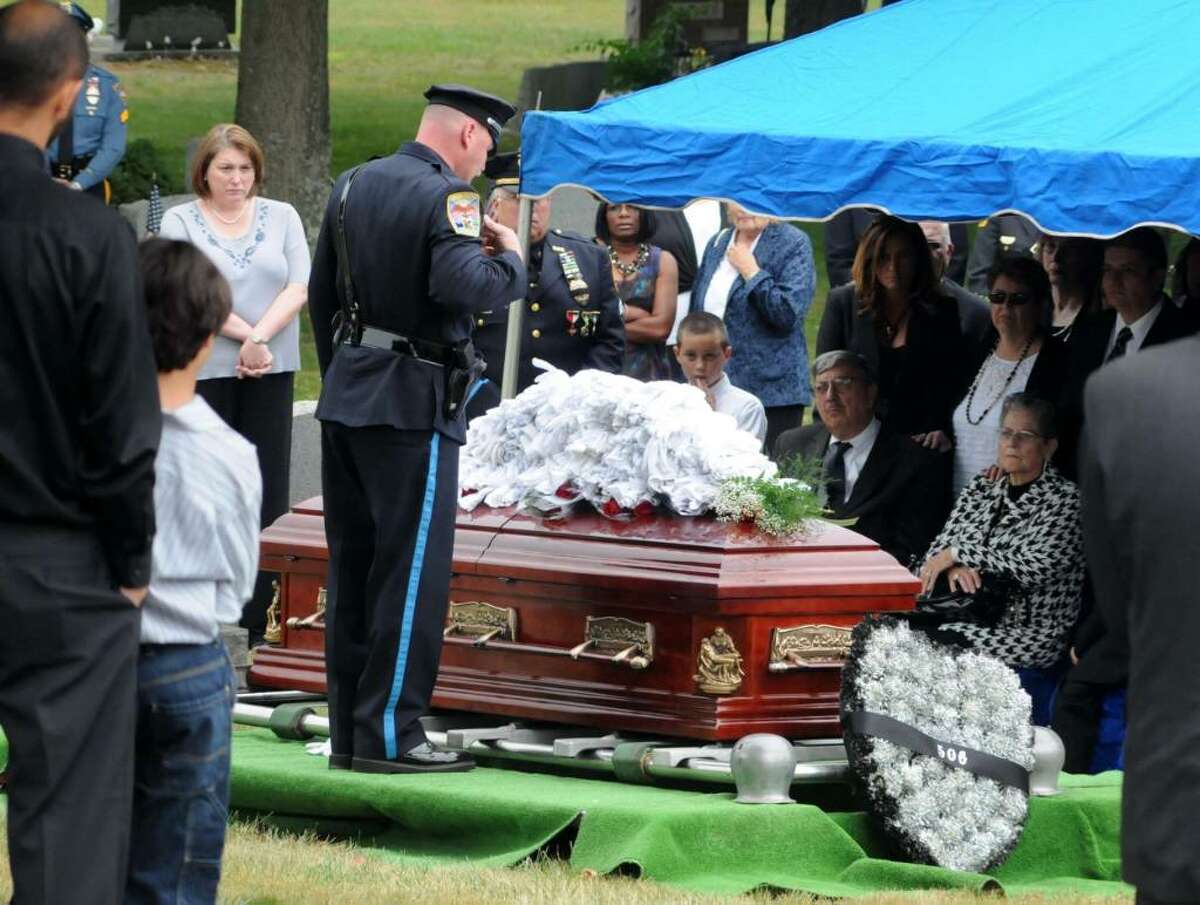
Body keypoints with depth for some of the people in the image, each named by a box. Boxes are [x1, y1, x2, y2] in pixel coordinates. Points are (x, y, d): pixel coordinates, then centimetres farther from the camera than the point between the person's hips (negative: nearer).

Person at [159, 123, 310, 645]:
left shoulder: (281, 217, 10)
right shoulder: (180, 222, 4)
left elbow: (298, 288, 0)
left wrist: (260, 339, -14)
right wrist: (245, 335, -14)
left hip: (270, 372, 2)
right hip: (203, 372, -2)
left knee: (267, 491, 0)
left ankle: (259, 622, 3)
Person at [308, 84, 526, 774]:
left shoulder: (354, 186, 12)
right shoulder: (447, 197, -14)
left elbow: (322, 293, 18)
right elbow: (464, 288, -29)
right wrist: (510, 259, -10)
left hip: (346, 399, 8)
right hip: (414, 406, -8)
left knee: (352, 566, 11)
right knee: (413, 573, -3)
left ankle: (349, 730, 15)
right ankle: (390, 735, -4)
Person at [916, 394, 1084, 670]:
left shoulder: (1064, 499, -3)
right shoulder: (981, 487, 17)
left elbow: (1037, 567, -15)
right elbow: (937, 552, 14)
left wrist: (957, 553, -9)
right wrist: (954, 568, -11)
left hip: (1028, 634, -5)